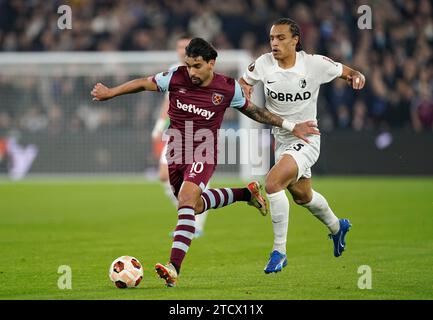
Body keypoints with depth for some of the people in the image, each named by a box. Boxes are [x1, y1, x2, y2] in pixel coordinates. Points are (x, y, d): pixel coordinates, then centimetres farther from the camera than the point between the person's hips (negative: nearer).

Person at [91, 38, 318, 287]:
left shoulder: (228, 88, -10)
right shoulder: (176, 77, -8)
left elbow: (252, 110, 7)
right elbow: (143, 84, 7)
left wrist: (289, 125, 5)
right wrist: (110, 93, 10)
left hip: (203, 155, -5)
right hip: (177, 153, 5)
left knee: (186, 200, -27)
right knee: (197, 205, 21)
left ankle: (174, 268, -34)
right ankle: (247, 193, 47)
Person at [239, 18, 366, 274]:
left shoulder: (315, 64, -15)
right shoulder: (264, 64, -8)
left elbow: (346, 72, 0)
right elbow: (243, 82, 9)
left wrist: (357, 77, -23)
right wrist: (245, 89, -15)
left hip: (306, 140, -6)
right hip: (281, 139, 6)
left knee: (272, 183, -27)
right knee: (302, 196, 25)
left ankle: (279, 251, -16)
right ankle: (337, 226, 56)